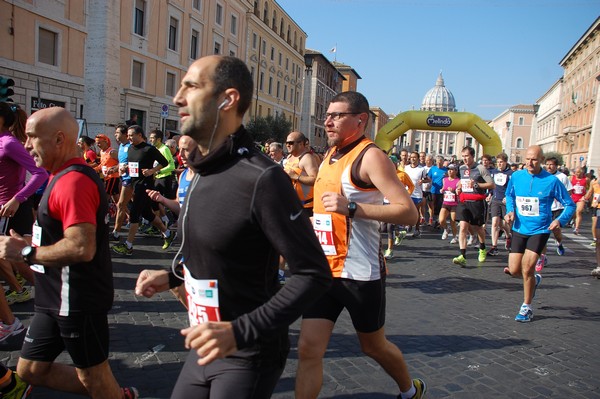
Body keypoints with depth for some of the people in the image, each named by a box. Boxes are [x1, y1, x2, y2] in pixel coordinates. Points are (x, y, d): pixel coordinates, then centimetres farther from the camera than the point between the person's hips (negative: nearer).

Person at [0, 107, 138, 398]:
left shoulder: (73, 181, -22)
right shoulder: (64, 176, 12)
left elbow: (82, 248, -31)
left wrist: (25, 252, -19)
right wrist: (28, 243, 6)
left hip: (78, 300, -11)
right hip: (57, 298, 11)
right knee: (30, 370, 18)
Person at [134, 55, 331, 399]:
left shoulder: (261, 177, -24)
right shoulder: (204, 170, 3)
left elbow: (314, 274, -23)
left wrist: (240, 332, -28)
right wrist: (172, 276, 8)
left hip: (248, 357, -8)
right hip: (206, 347, 8)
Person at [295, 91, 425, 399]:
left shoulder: (370, 156, -13)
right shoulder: (331, 155, 12)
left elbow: (409, 212, -22)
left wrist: (351, 208, -30)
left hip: (359, 273, -6)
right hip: (325, 269, 7)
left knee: (374, 346, 15)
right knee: (308, 349, 1)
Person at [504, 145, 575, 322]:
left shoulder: (552, 181, -11)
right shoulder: (516, 176, -1)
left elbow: (570, 205, -3)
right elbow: (510, 195, 18)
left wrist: (560, 220, -20)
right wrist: (510, 211, 0)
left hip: (540, 230, -4)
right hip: (519, 229, 4)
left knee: (527, 268, -13)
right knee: (514, 270, 2)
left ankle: (527, 307, 9)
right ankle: (534, 279, 39)